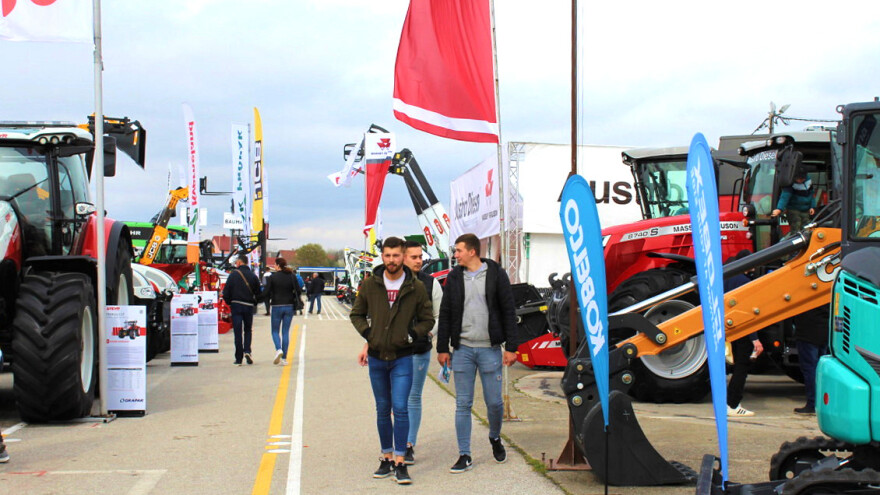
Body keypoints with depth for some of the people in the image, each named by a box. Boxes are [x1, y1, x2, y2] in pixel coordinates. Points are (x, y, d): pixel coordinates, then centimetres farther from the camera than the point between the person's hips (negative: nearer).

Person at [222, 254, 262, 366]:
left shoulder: (234, 274, -5)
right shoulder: (253, 276, 3)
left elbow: (226, 292, -6)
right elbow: (258, 293, 4)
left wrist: (229, 302, 9)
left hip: (236, 306, -2)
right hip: (249, 306, 2)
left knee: (238, 332, 1)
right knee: (248, 330, 16)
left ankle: (238, 359, 0)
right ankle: (247, 351, -5)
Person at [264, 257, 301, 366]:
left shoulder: (272, 277, -6)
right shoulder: (292, 276, 3)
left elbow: (267, 292, -5)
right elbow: (298, 291, 2)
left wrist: (268, 303, 9)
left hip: (276, 307, -3)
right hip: (289, 307, 3)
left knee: (275, 331, 9)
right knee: (286, 332, 7)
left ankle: (278, 349, -19)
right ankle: (284, 358, 4)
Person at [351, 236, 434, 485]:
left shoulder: (416, 287, -3)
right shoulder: (370, 285, 1)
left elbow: (427, 319, 7)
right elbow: (357, 314, 12)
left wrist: (411, 336, -7)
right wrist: (369, 336, -2)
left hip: (403, 358, -2)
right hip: (376, 358, 3)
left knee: (400, 408, -9)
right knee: (383, 410, 11)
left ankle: (400, 461, -4)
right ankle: (386, 457, 21)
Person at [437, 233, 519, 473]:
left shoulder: (496, 274, -1)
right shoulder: (454, 277, 6)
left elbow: (509, 312, 0)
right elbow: (445, 314, 10)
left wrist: (511, 347, -4)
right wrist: (442, 348, 6)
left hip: (490, 349, -2)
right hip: (462, 349, 2)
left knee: (494, 402, 3)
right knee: (463, 404, 2)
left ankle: (495, 438, 32)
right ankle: (464, 455, 9)